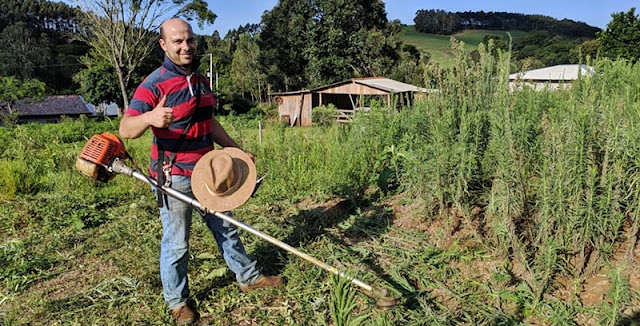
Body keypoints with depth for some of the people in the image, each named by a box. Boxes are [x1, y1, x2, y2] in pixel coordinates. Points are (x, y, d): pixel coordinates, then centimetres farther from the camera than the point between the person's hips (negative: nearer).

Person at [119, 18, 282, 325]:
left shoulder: (201, 80, 8)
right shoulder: (154, 84, -15)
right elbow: (126, 128, -22)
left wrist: (236, 150, 16)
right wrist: (149, 117, -44)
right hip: (174, 177, -7)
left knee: (225, 228, 18)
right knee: (176, 243, 5)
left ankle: (248, 276, 35)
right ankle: (177, 301, 26)